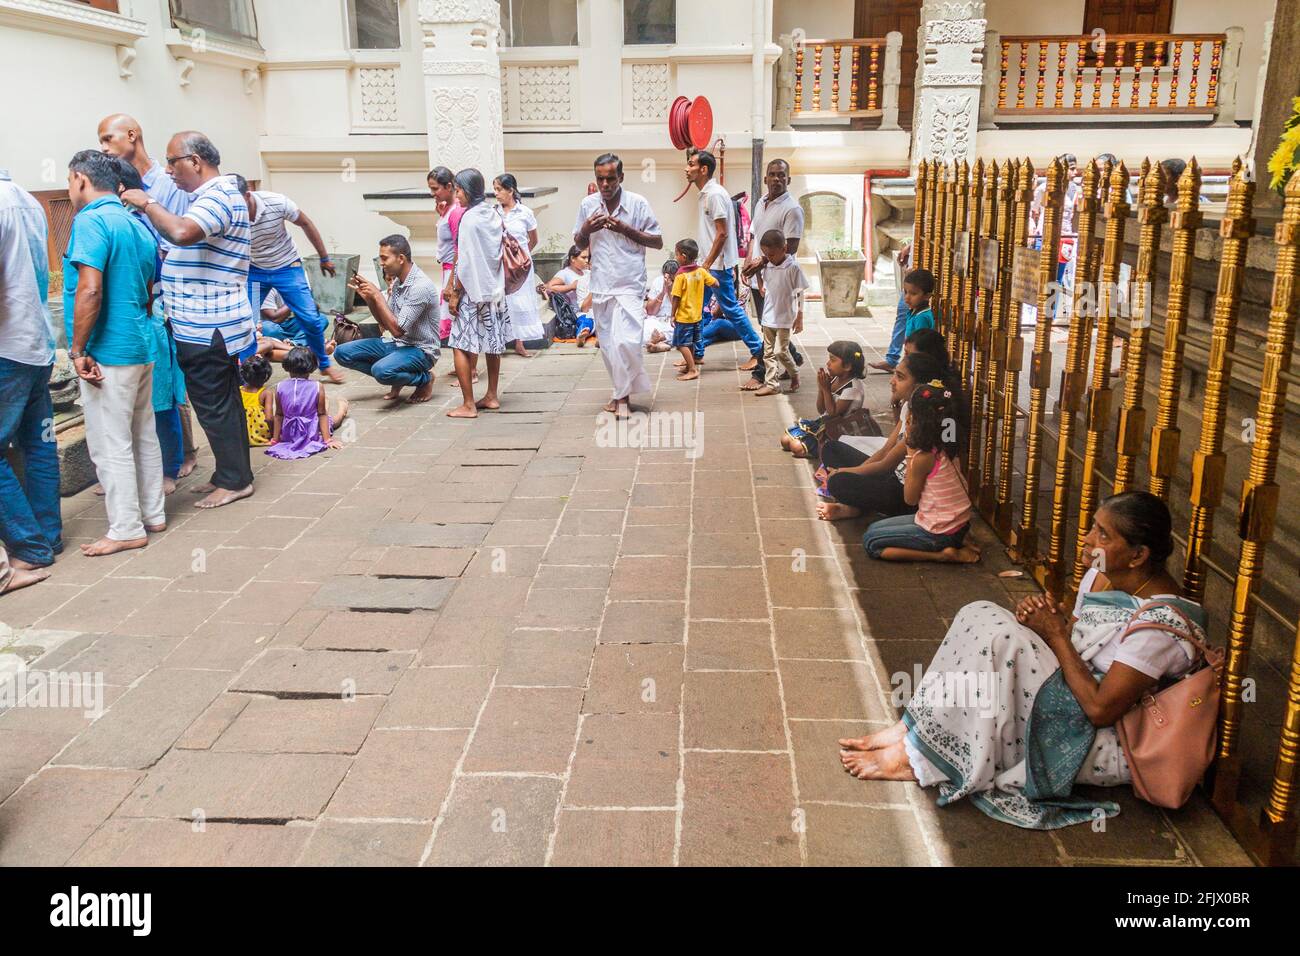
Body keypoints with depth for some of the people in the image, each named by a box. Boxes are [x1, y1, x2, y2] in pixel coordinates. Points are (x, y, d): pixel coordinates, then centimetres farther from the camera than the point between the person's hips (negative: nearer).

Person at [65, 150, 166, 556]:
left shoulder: (91, 221, -14)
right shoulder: (138, 225, 13)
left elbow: (90, 290, -23)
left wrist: (78, 349, -17)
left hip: (107, 353, -9)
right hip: (141, 346, 9)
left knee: (110, 444, -2)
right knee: (144, 436, 15)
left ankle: (126, 529, 4)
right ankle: (153, 514, 24)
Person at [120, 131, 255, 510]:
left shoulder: (217, 196, -16)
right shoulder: (215, 194, 18)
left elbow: (182, 232, -34)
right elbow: (188, 244, 22)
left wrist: (147, 204, -19)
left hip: (207, 327, -10)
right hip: (212, 323, 10)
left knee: (213, 404, -3)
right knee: (224, 401, 15)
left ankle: (234, 480, 6)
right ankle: (232, 473, 24)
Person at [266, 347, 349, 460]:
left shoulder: (280, 387, -11)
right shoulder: (318, 387, -18)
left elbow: (279, 415, -3)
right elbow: (322, 415, -13)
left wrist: (275, 439, 7)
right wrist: (327, 439, -7)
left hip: (288, 435, 3)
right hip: (312, 433, -3)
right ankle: (341, 411, 59)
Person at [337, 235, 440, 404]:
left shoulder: (420, 286, -22)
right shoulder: (397, 281, 6)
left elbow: (397, 330, -24)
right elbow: (385, 324, 11)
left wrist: (377, 296, -20)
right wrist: (368, 297, -3)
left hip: (420, 350, -9)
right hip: (398, 344, 9)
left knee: (381, 370, -36)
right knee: (342, 352, -2)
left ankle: (425, 379, -6)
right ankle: (397, 379, 8)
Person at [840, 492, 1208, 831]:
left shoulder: (1158, 622, -24)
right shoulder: (1102, 575, 3)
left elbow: (1100, 709, -25)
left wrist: (1056, 634, -18)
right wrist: (1047, 614, -11)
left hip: (1106, 746, -9)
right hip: (1073, 697, 9)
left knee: (1000, 639, -29)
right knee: (981, 616, -10)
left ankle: (916, 757, -19)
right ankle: (910, 730, -13)